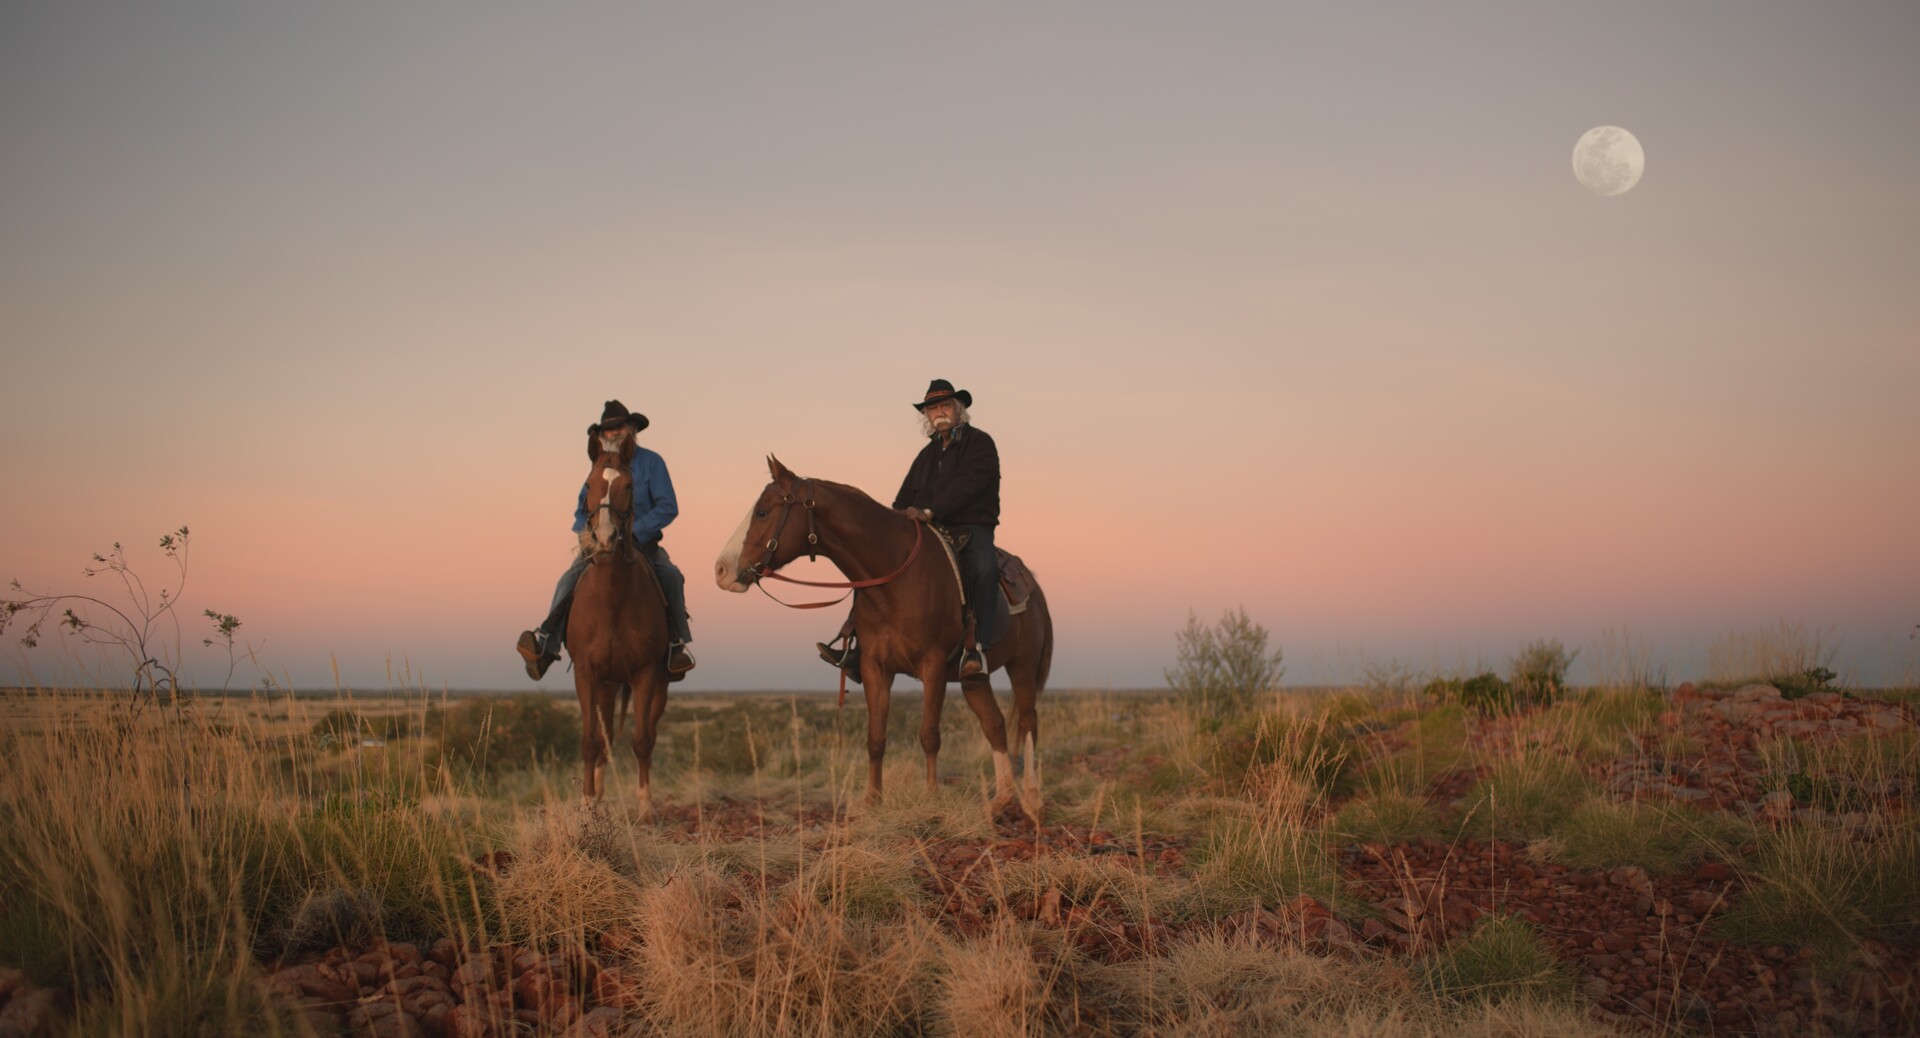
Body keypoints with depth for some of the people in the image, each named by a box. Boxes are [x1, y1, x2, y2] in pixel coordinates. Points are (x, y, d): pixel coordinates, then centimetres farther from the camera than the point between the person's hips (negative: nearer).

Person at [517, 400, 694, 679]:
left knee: (670, 575, -30)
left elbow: (668, 508, -10)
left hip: (643, 543, -3)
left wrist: (633, 531, -21)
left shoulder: (651, 462, -2)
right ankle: (546, 642, -28)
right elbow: (582, 509, 17)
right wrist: (585, 531, -8)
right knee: (570, 579, -21)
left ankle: (677, 643, -20)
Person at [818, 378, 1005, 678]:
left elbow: (966, 485, -15)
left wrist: (929, 512, -26)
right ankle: (855, 647, -14)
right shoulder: (927, 454, 22)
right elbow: (906, 498, 21)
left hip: (972, 529, -6)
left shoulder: (980, 443, 0)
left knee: (984, 569, -38)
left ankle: (976, 646, -40)